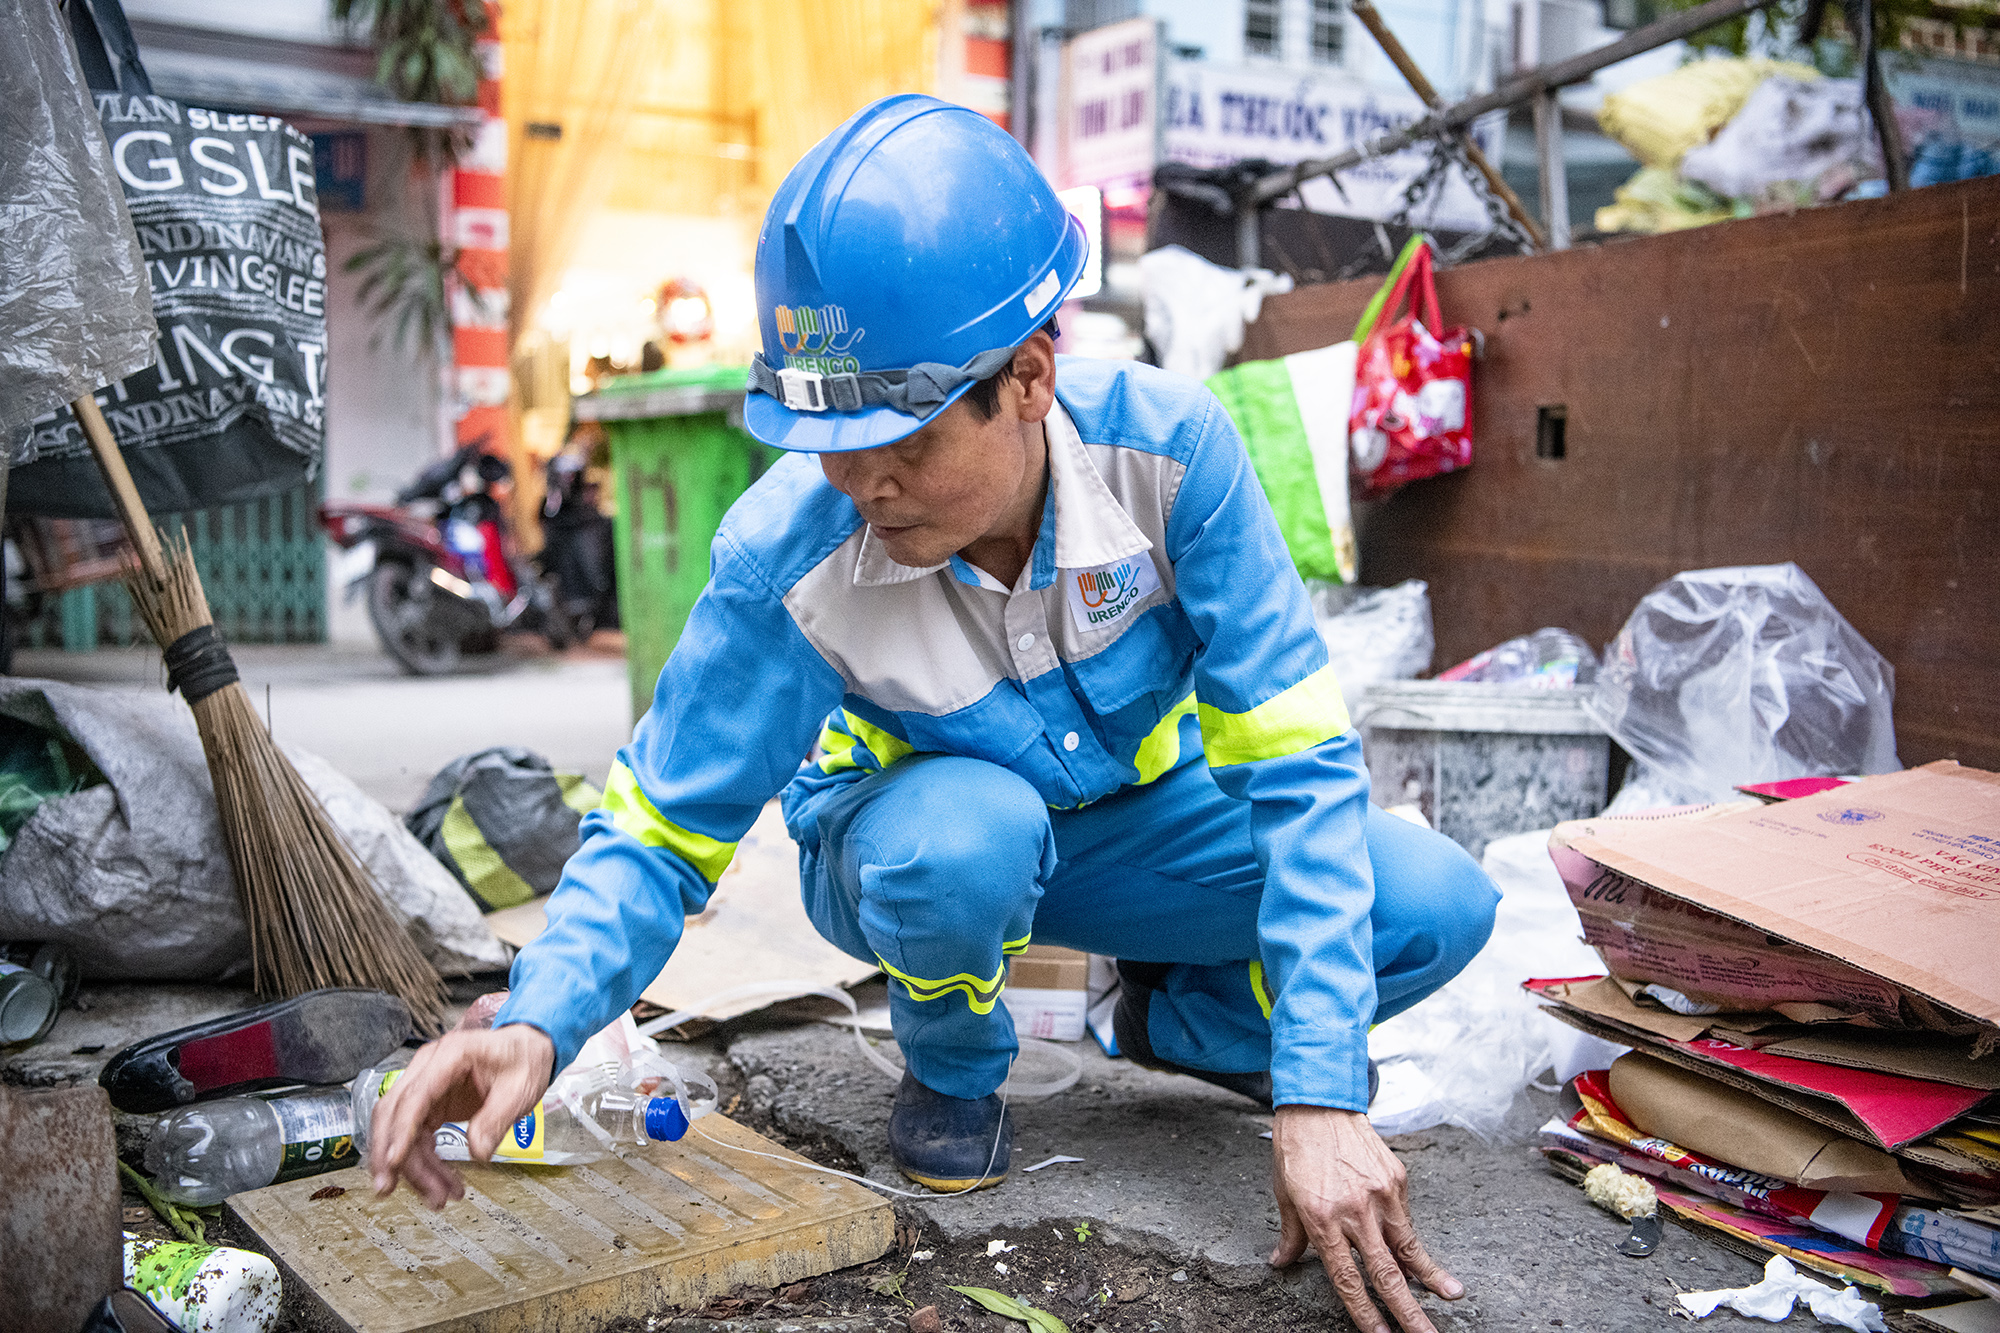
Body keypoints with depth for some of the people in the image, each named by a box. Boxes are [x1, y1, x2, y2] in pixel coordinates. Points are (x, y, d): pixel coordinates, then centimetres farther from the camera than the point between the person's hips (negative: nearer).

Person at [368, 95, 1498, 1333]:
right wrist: (538, 1023, -43)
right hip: (919, 829, -1)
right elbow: (659, 832, -21)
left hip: (1139, 809, 2)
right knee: (957, 836, -39)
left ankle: (1182, 1017, 13)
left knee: (1441, 905, -19)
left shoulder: (1166, 444, -30)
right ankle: (953, 1068, -2)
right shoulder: (787, 554, -31)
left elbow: (1297, 762, -28)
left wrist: (1319, 1101, -34)